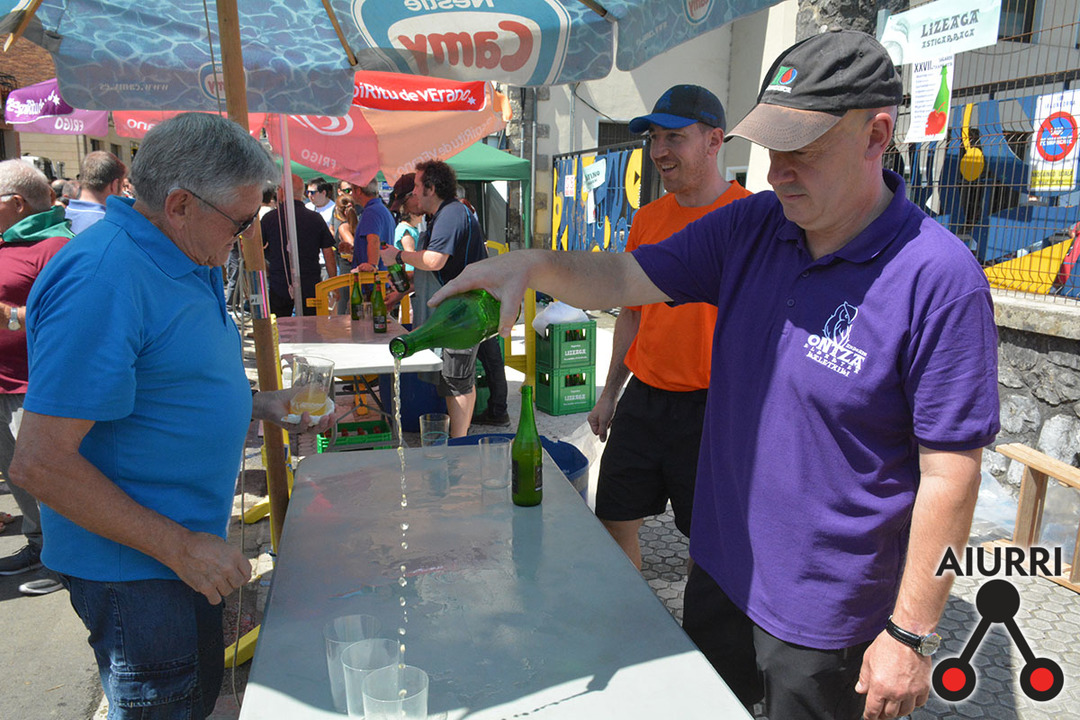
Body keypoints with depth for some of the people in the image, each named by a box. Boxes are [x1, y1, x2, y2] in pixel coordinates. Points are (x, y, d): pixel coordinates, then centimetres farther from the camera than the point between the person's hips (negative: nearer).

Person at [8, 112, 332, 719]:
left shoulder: (184, 260, 5)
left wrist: (258, 404, 3)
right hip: (135, 568, -9)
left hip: (190, 545, 9)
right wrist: (180, 548, -24)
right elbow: (39, 463, -26)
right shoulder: (101, 280, -25)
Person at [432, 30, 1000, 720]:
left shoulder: (940, 278, -22)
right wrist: (535, 264, -21)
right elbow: (624, 278, -1)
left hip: (822, 612, -5)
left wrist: (911, 635, -14)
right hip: (721, 569, 6)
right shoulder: (750, 227, -4)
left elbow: (951, 472, -19)